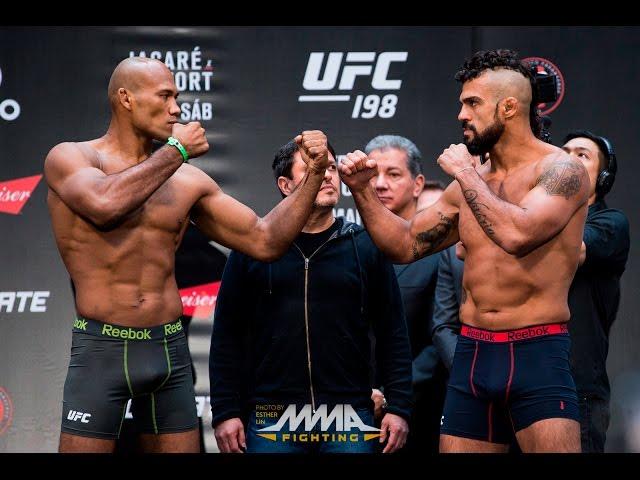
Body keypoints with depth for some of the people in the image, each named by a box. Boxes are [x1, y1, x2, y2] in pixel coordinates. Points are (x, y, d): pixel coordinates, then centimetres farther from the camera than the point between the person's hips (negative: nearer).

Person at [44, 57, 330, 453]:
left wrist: (314, 175, -1)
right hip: (101, 349, -4)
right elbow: (104, 205, -25)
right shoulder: (69, 158, -3)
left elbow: (265, 242, 10)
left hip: (170, 351, 4)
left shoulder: (189, 181, 9)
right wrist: (176, 150, -14)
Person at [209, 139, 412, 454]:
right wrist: (225, 412, -1)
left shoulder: (367, 246, 6)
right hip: (271, 419, 0)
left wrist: (398, 407, -1)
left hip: (349, 419, 0)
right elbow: (227, 336, 5)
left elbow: (392, 334, 6)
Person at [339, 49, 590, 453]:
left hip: (537, 356, -6)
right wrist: (363, 191, 6)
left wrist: (465, 173, -12)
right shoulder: (470, 184, 13)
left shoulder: (561, 170, -7)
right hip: (472, 355, 6)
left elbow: (517, 235, -25)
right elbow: (405, 245, 19)